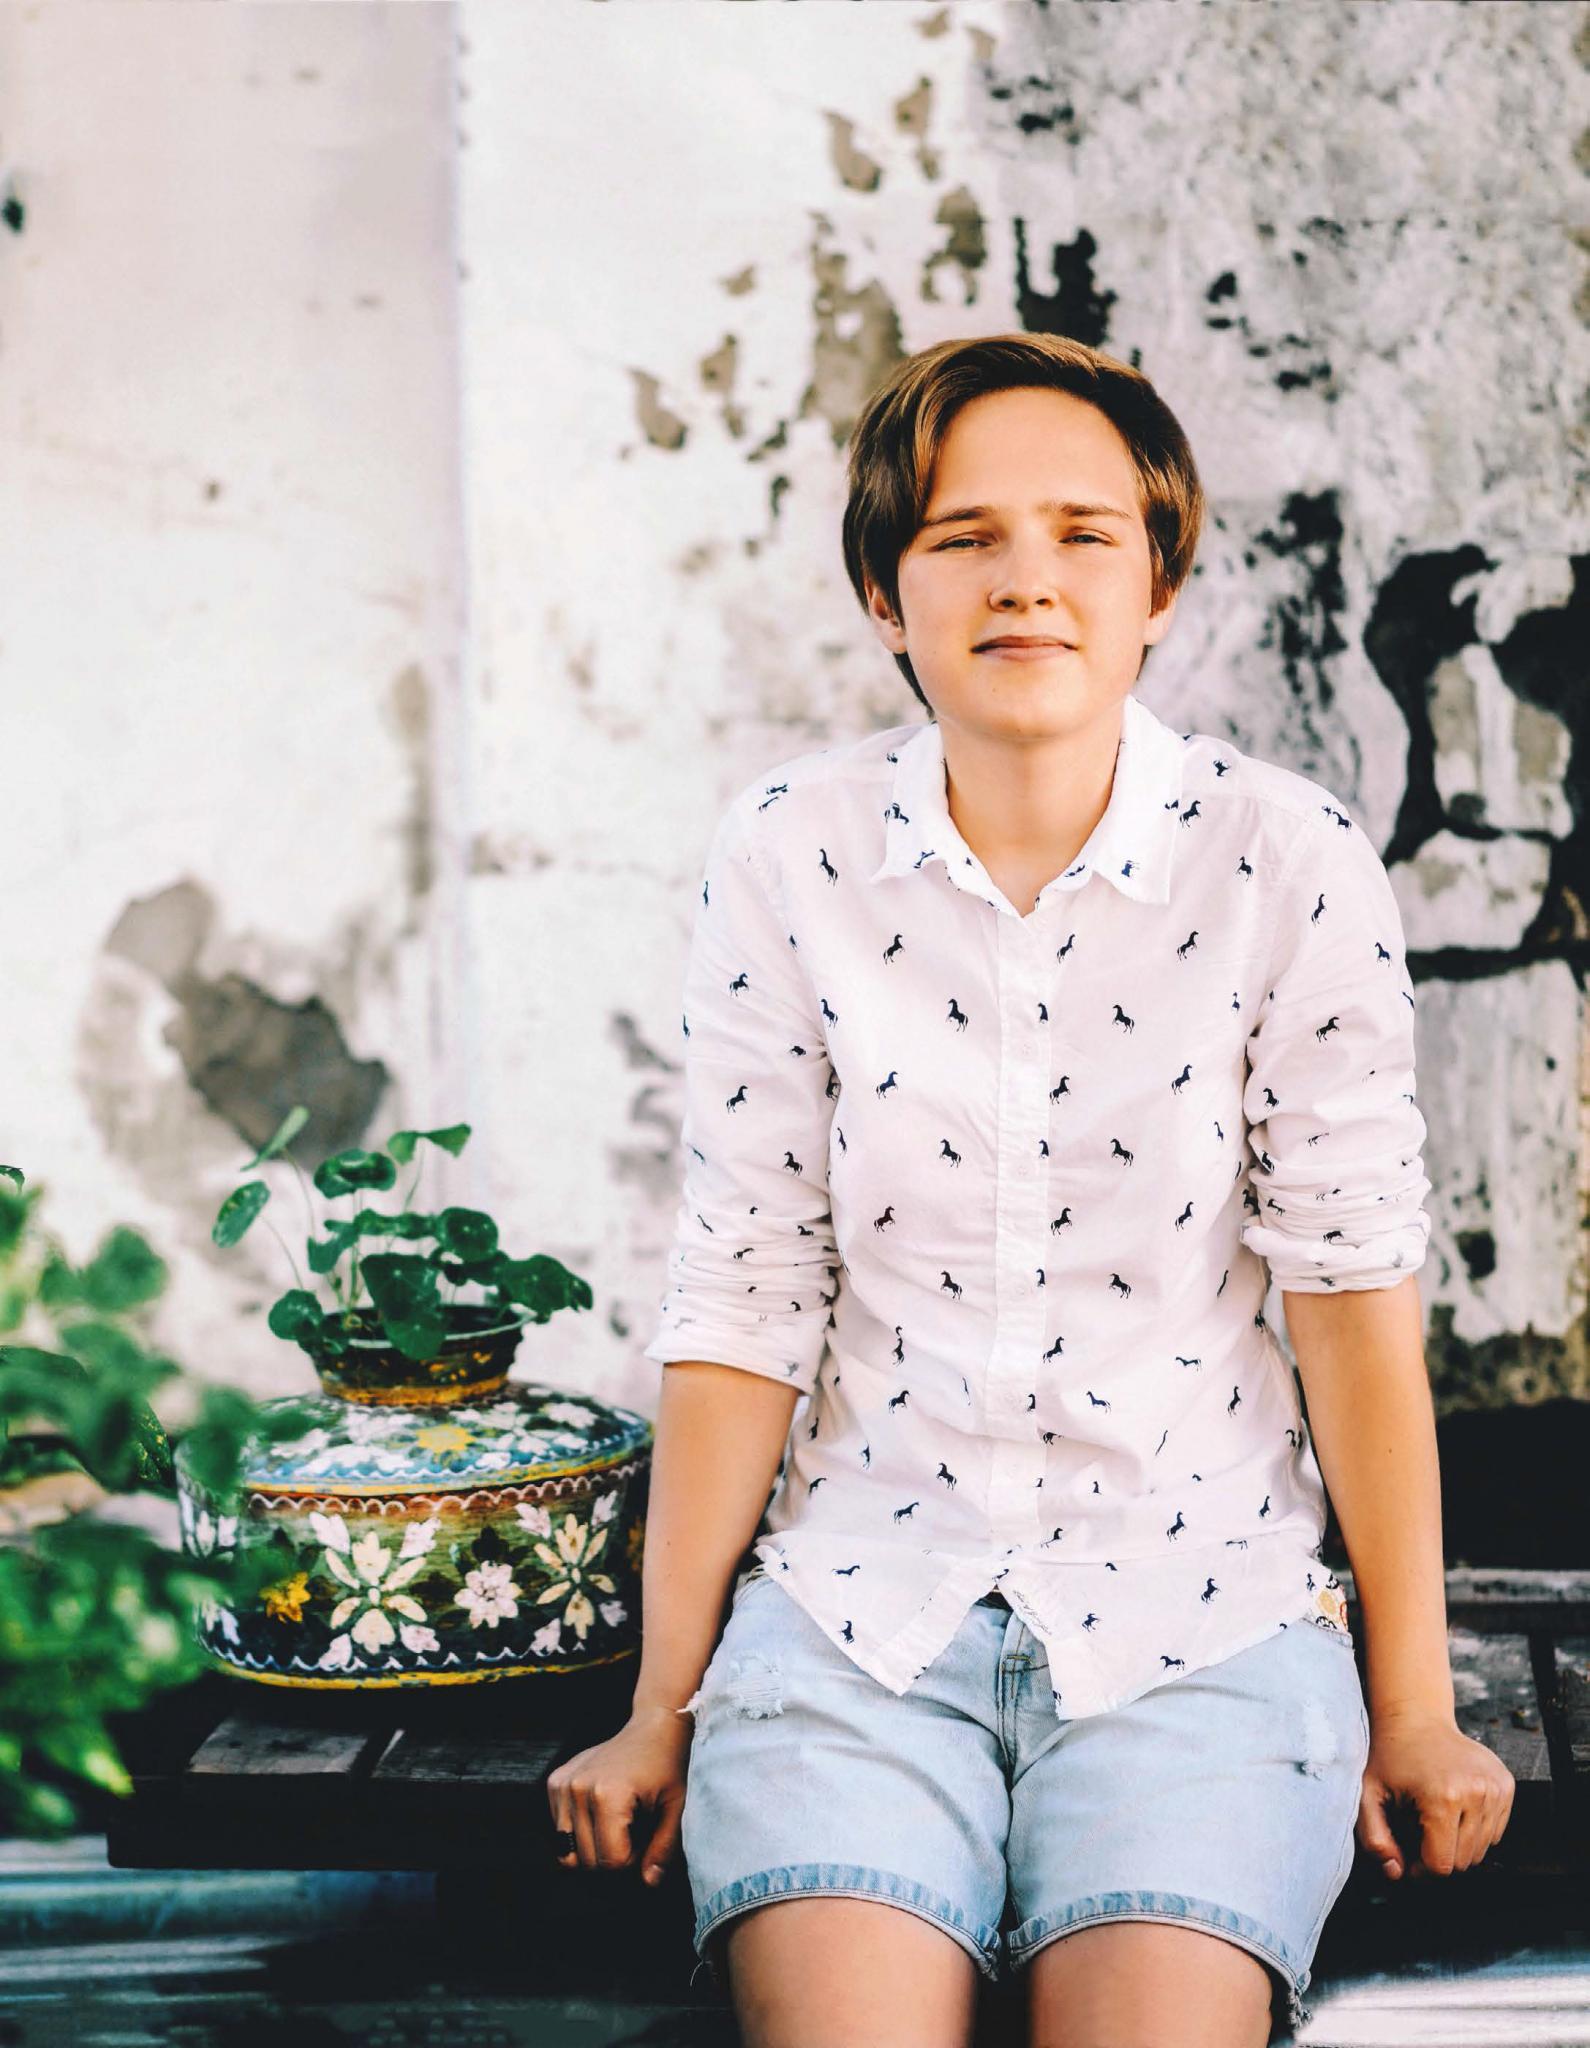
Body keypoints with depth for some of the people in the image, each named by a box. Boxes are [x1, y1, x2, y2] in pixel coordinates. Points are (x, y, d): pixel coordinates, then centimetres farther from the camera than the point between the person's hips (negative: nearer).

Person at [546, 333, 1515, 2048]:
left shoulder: (1288, 863, -4)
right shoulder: (786, 859, -2)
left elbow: (1354, 1290, -2)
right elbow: (741, 1307, 0)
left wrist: (1414, 1710, -2)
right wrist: (662, 1708, 2)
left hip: (1196, 1599, 0)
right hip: (862, 1585, 1)